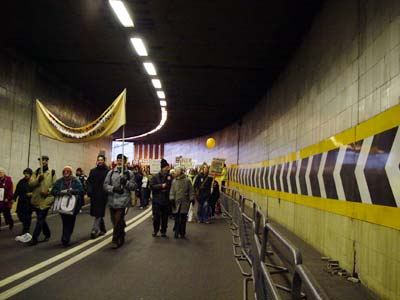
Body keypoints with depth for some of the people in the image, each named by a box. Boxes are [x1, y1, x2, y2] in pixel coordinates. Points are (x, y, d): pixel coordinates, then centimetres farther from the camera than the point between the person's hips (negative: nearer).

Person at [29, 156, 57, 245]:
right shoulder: (36, 173, 8)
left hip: (46, 200, -4)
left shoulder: (52, 172, 1)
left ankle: (34, 238, -2)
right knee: (41, 219, 15)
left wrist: (48, 191, -16)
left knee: (40, 219, -6)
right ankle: (47, 234, 33)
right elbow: (31, 184, -5)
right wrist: (38, 179, -22)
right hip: (36, 200, 4)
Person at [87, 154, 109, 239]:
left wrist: (106, 193, -18)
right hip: (94, 196, 5)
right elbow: (89, 181, 8)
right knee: (98, 213, 13)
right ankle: (102, 229, 26)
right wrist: (89, 190, -7)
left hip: (102, 196, -5)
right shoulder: (93, 171, 11)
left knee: (98, 213, -5)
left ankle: (95, 230, -3)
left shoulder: (107, 171, -4)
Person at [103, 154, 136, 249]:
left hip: (123, 201, -4)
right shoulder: (111, 173, 9)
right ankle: (121, 238, 33)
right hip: (112, 201, 4)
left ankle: (115, 240, 4)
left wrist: (126, 182, -15)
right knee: (115, 221, 14)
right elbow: (105, 185, 4)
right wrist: (113, 188, -13)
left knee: (118, 221, -8)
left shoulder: (129, 173, 3)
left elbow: (134, 186, 2)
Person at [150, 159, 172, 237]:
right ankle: (155, 230, 20)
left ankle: (163, 231, 20)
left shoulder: (170, 177, 4)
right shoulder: (156, 177, -1)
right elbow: (151, 186, -7)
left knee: (165, 217, 7)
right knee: (156, 216, 0)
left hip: (166, 200, 2)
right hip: (157, 200, -2)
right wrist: (161, 186, -14)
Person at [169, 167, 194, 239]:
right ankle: (176, 232, 13)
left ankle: (182, 233, 12)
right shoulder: (174, 181, 8)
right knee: (177, 218, 3)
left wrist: (192, 199, -5)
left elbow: (191, 190, 0)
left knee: (183, 218, 2)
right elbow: (172, 191, 6)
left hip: (184, 202, -2)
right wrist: (172, 198, -6)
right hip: (176, 202, 2)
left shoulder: (187, 180, -2)